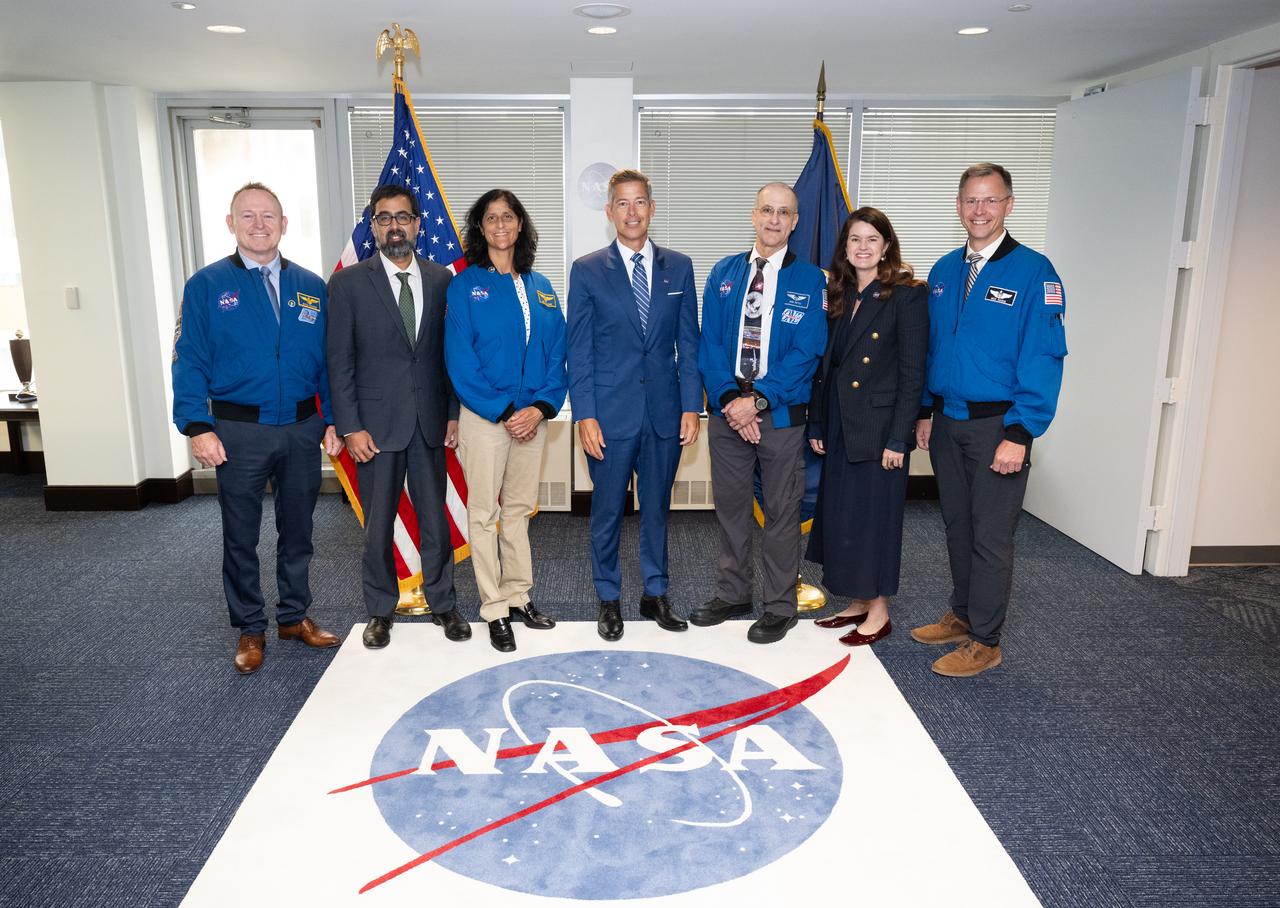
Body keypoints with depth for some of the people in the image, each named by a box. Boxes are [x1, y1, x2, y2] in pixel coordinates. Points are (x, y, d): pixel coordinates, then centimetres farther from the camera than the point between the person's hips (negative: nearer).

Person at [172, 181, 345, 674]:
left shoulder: (311, 288, 6)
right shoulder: (206, 286, -2)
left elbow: (329, 360, 7)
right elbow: (189, 361, -5)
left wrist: (332, 420, 2)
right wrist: (197, 426, -14)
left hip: (302, 429, 3)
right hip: (239, 432, -2)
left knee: (297, 530, 14)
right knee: (240, 536, 9)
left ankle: (295, 616, 30)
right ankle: (250, 629, 24)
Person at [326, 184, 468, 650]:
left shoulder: (440, 279, 4)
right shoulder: (348, 283, -3)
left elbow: (451, 350, 7)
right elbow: (339, 361, -4)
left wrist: (454, 413, 2)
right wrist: (350, 427, -9)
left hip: (430, 420, 2)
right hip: (377, 422, -2)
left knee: (435, 518, 11)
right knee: (378, 524, 9)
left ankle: (442, 602, 27)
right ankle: (380, 610, 26)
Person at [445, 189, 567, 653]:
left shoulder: (539, 287, 9)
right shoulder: (465, 285, -3)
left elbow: (556, 353, 7)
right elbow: (460, 361, -9)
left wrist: (542, 406, -8)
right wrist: (504, 411, -13)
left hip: (532, 416, 4)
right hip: (485, 417, -4)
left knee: (519, 509, 13)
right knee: (484, 514, 2)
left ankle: (519, 596, 24)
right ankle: (494, 609, 12)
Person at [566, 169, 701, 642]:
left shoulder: (679, 266, 5)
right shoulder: (587, 270, -1)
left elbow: (688, 342, 6)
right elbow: (579, 351, -3)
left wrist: (691, 405, 0)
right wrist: (584, 416, -9)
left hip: (665, 414, 2)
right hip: (610, 413, -2)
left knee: (657, 508, 14)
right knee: (607, 512, 8)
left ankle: (655, 594, 29)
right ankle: (609, 600, 25)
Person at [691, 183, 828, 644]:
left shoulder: (810, 281, -2)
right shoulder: (723, 273, 7)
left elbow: (807, 352, -9)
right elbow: (710, 343, 2)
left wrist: (758, 400, -17)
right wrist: (729, 399, -12)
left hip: (781, 413, -3)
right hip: (727, 410, 3)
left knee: (782, 512, 6)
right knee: (730, 505, 12)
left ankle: (780, 606, 19)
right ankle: (732, 594, 28)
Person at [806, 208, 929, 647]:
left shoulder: (907, 296, -9)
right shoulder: (838, 298, 10)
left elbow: (913, 373, -12)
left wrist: (898, 438, -16)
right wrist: (817, 426, 10)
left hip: (880, 426, -6)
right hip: (839, 425, 7)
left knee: (876, 514, 1)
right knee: (838, 514, 11)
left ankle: (879, 611, 17)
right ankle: (858, 603, 26)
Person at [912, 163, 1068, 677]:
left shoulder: (1033, 272, -10)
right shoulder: (944, 271, 9)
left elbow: (1044, 358, -14)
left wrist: (1019, 434, -19)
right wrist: (926, 412, 12)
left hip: (996, 427, -5)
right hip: (946, 423, 6)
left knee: (991, 537, 2)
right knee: (957, 527, 16)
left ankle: (984, 642, 14)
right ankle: (962, 616, 32)